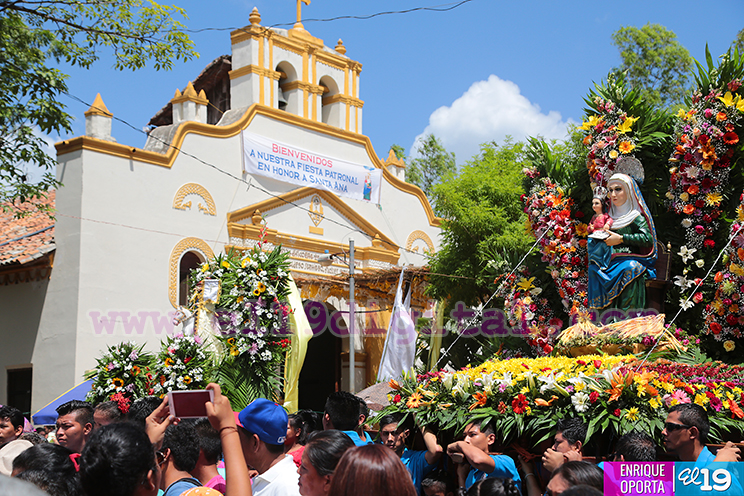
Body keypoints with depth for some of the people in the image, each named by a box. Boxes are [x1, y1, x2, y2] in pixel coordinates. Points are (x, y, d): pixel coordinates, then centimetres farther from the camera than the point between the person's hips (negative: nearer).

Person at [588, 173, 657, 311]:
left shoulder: (636, 217, 0)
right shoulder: (612, 217, 17)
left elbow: (648, 239, -14)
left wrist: (621, 239, -15)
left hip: (632, 259, -5)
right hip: (612, 262, 5)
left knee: (630, 268, -38)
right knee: (593, 267, -22)